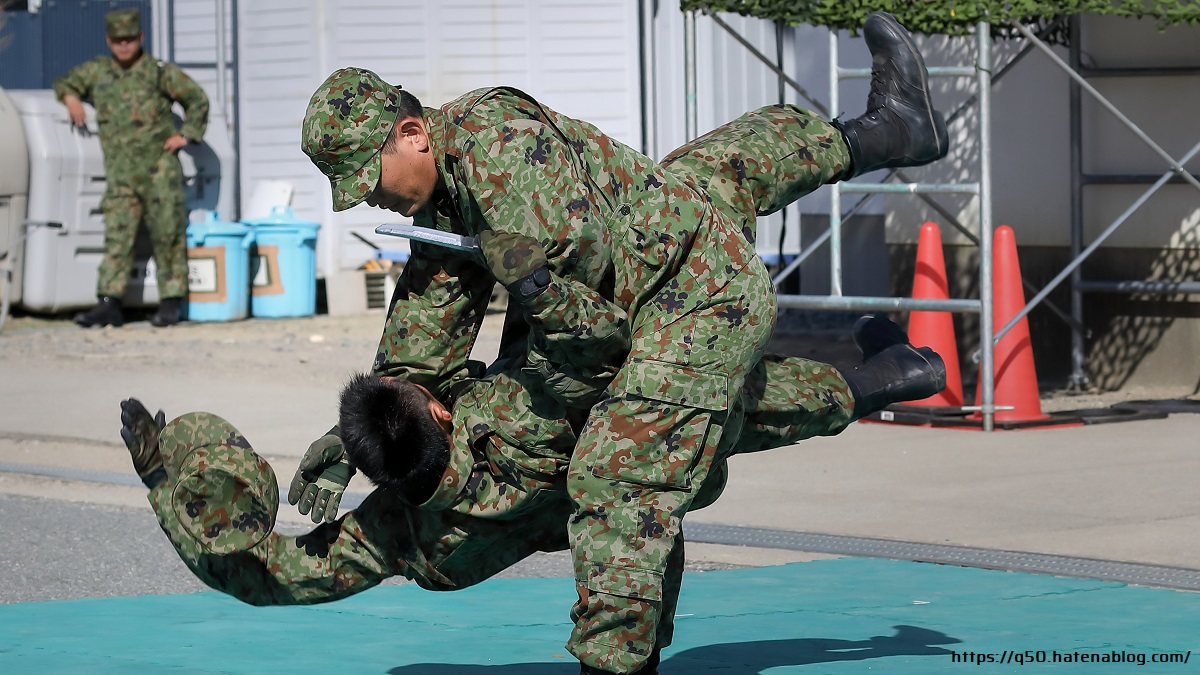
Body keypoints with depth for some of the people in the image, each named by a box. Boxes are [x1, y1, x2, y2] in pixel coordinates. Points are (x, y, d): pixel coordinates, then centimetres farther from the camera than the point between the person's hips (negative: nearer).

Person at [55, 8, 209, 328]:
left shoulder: (160, 72, 1)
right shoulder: (97, 71, 12)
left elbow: (197, 100, 9)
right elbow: (65, 82, 27)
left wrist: (186, 134, 0)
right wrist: (71, 97, 6)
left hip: (159, 168, -3)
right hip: (120, 174, 3)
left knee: (167, 235, -3)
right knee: (117, 235, -3)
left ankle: (171, 302, 3)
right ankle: (109, 304, -8)